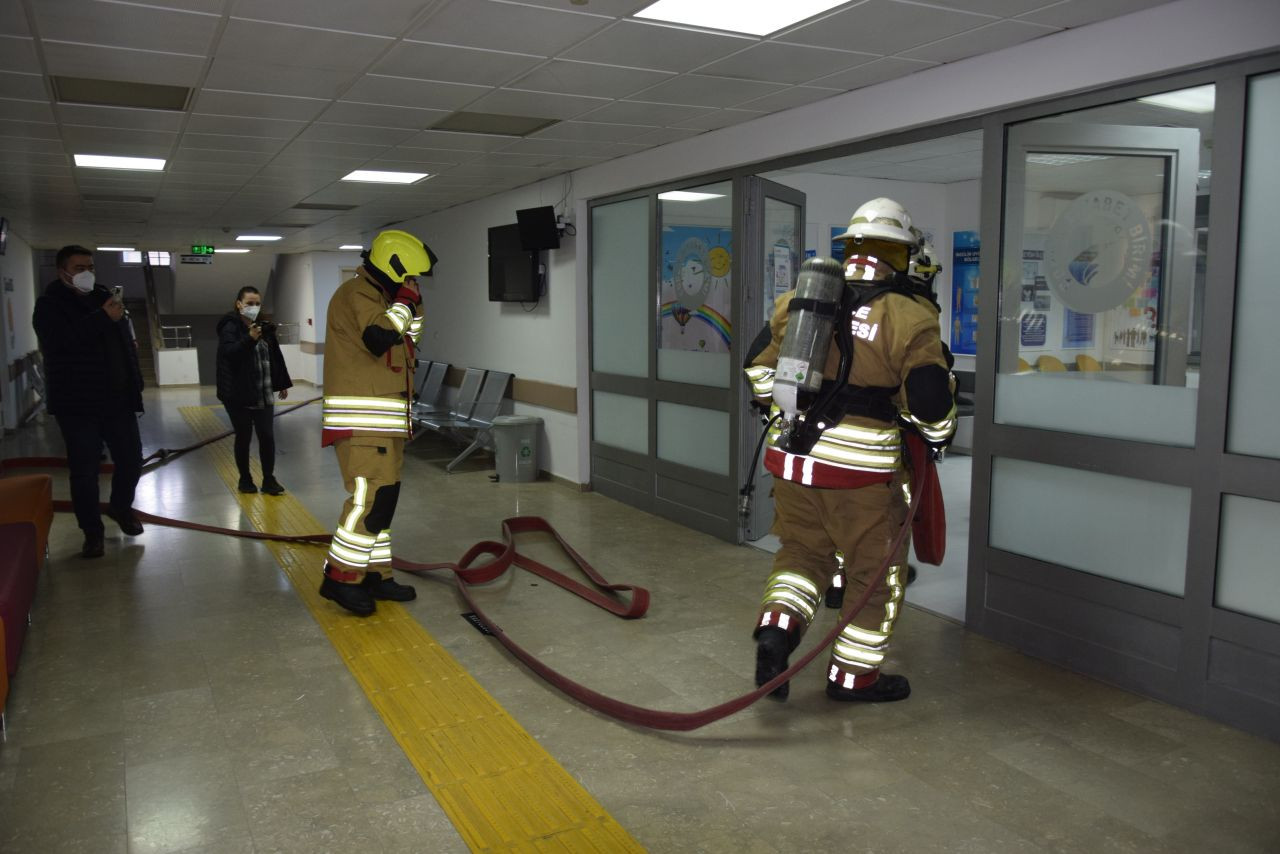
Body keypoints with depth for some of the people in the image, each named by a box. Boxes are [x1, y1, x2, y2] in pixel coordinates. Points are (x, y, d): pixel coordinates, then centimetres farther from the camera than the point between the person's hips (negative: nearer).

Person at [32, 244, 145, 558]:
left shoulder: (105, 297, 13)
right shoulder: (50, 304, -4)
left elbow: (126, 339, 23)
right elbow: (60, 340, -24)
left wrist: (134, 382, 16)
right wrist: (104, 317, -25)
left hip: (118, 398, 5)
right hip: (78, 402, -5)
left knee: (131, 460, 8)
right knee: (84, 470, 2)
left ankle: (121, 506, 35)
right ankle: (92, 532, 15)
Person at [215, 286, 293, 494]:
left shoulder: (265, 328, 8)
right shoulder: (230, 327, -7)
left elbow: (276, 357, 16)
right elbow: (228, 352, -24)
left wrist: (283, 383, 17)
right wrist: (249, 339, -36)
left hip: (264, 395, 4)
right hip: (239, 395, -4)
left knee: (267, 436, 2)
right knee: (244, 437, 6)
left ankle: (269, 479, 11)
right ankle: (245, 479, 20)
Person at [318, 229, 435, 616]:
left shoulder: (379, 296, 21)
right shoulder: (358, 292, -11)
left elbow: (406, 341, 28)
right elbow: (379, 338, -27)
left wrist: (413, 307, 14)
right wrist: (404, 303, -14)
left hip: (382, 419, 11)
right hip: (361, 420, -11)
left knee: (383, 496, 12)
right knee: (372, 496, -14)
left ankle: (375, 574, 20)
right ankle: (340, 578, -6)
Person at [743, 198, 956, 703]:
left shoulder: (797, 301, 5)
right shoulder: (909, 318, -10)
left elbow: (759, 368, 14)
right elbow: (930, 406, -10)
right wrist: (939, 433, 12)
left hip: (792, 454, 5)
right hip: (861, 467, -4)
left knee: (802, 549, 24)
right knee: (874, 569, 14)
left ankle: (777, 628, 2)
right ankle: (854, 675, 25)